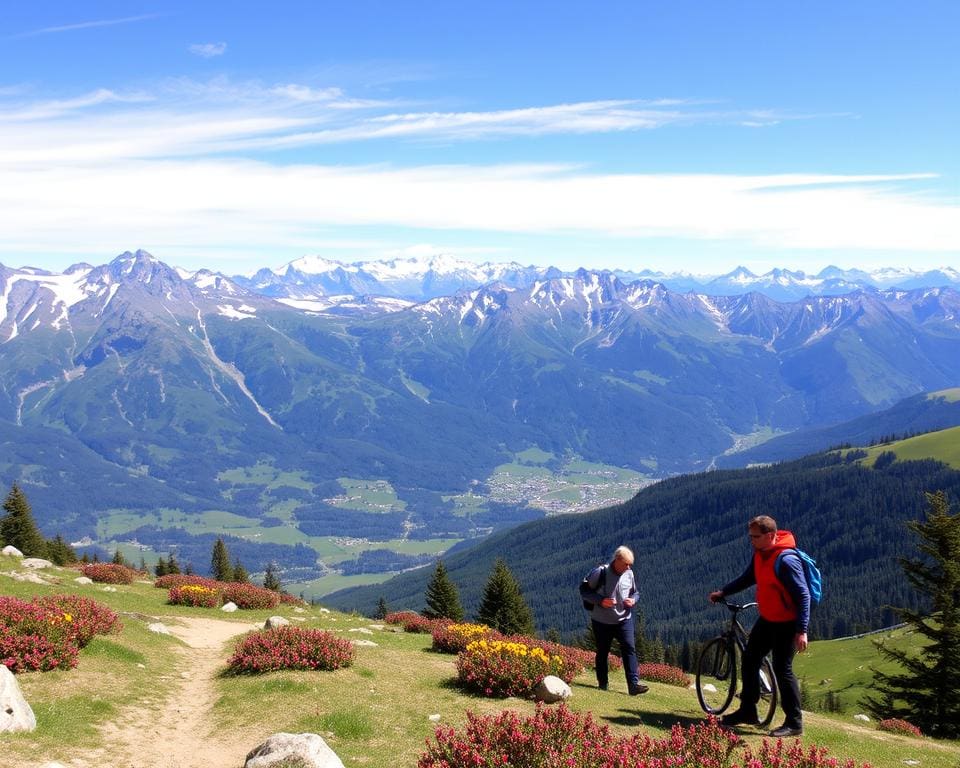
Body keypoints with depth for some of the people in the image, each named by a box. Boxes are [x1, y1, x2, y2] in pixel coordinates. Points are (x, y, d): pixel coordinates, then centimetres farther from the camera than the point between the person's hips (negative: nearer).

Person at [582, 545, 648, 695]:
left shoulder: (629, 574, -2)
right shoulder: (600, 573, -15)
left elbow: (635, 592, 14)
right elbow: (585, 592, -8)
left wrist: (633, 600, -9)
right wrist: (600, 601, -23)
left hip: (624, 619, 2)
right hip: (602, 621, -2)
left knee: (630, 649, -12)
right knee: (602, 652, 10)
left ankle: (633, 684, -15)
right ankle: (602, 684, 26)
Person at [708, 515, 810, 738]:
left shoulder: (786, 560, -25)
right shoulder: (760, 554, 1)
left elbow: (803, 595, -25)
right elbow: (747, 578, 18)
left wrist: (801, 630, -27)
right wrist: (722, 592, 11)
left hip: (786, 623, -9)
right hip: (766, 619, 9)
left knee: (782, 669, -5)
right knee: (750, 659, 14)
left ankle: (794, 723, 7)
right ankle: (747, 711, 26)